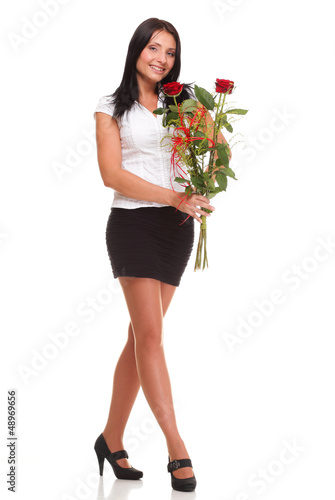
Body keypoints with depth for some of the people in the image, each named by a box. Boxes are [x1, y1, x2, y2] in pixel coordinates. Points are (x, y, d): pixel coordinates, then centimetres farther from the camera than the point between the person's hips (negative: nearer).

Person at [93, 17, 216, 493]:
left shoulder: (183, 102, 14)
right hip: (133, 223, -4)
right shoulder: (112, 108, 4)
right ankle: (177, 449, -11)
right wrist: (174, 198, -16)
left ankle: (112, 438, 16)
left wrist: (202, 195, -9)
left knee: (142, 334, 5)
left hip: (177, 227, 4)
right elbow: (112, 173, -6)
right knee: (150, 332, -12)